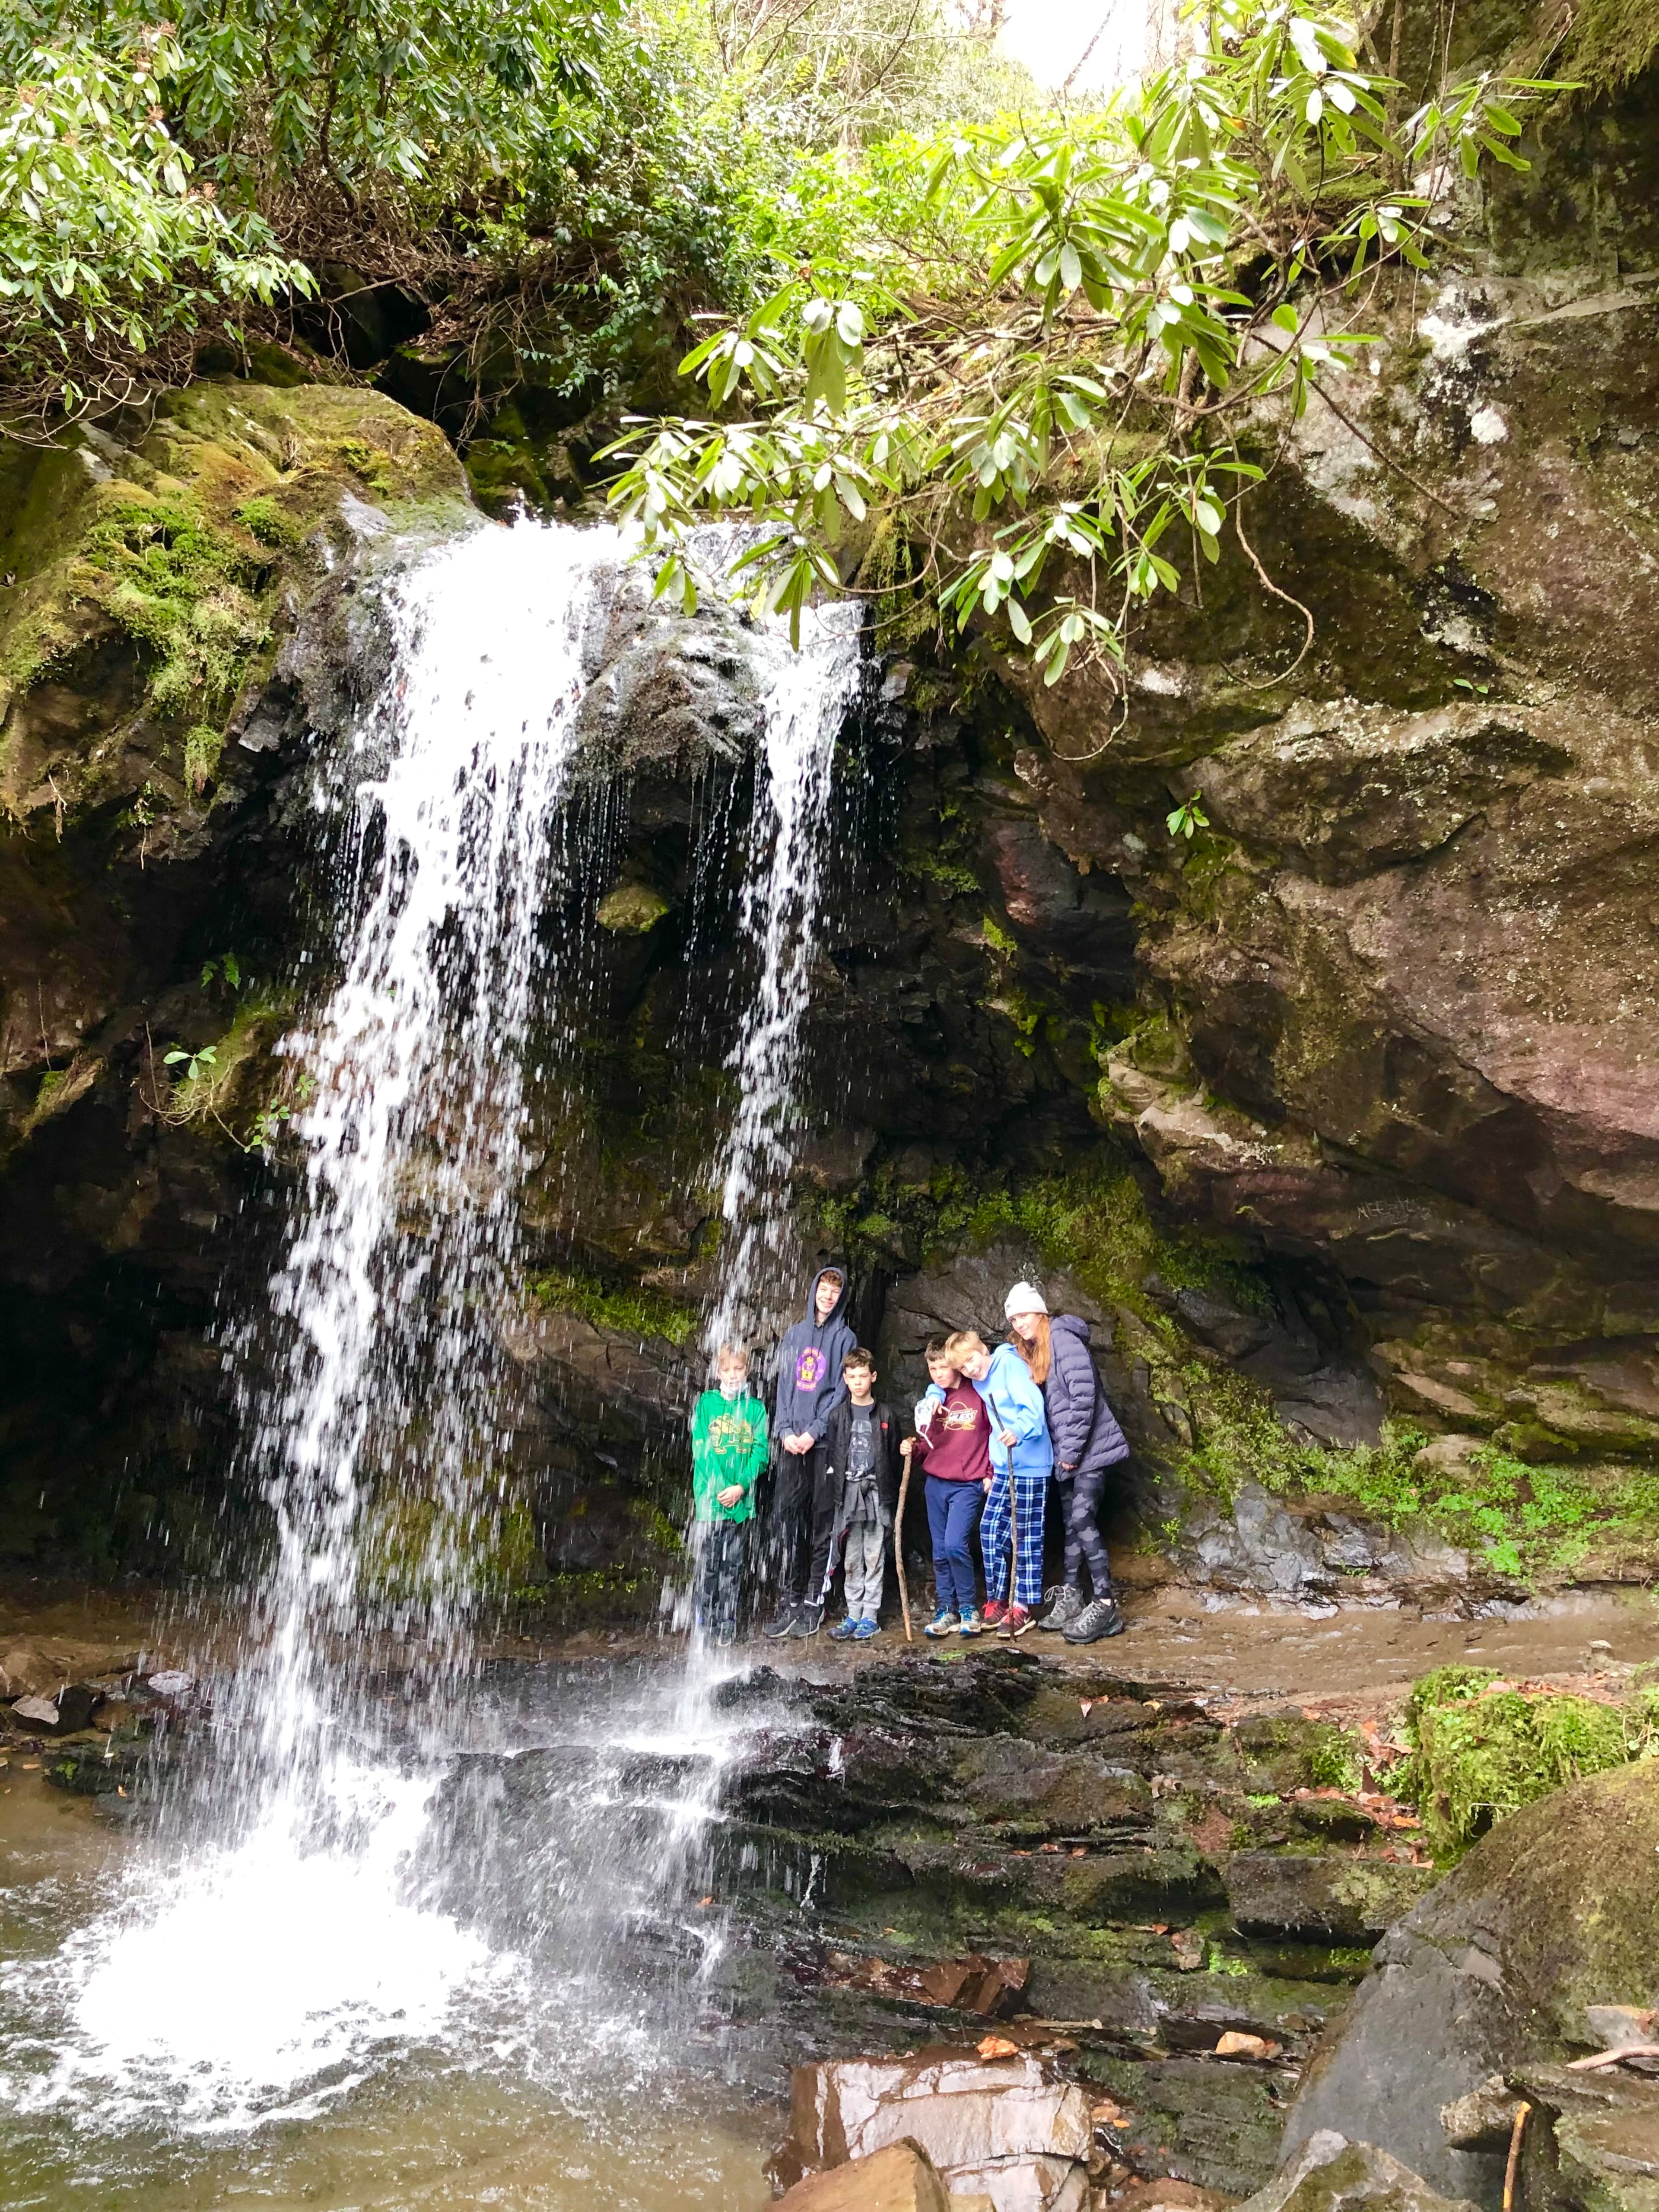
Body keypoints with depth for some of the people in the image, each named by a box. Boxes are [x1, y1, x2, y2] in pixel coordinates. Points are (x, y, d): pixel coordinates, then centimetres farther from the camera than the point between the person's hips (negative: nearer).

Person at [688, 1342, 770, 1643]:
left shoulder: (755, 1408, 6)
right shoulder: (706, 1403, 3)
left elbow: (760, 1451, 0)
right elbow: (701, 1449, -3)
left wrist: (742, 1486, -13)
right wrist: (716, 1487, -14)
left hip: (742, 1500, 1)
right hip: (710, 1499, -1)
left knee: (733, 1565, 7)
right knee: (708, 1564, 1)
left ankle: (727, 1624, 14)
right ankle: (703, 1620, 11)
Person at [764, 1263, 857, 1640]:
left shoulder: (844, 1338, 3)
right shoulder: (794, 1334, 14)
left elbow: (842, 1391, -3)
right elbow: (783, 1384, 12)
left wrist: (813, 1432, -11)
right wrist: (785, 1431, -1)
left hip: (826, 1439, -3)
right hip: (792, 1439, 3)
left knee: (822, 1519, -1)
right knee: (788, 1514, 0)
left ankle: (814, 1601, 3)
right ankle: (789, 1599, 5)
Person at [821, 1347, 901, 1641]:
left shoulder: (886, 1416, 4)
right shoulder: (838, 1416, 7)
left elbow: (894, 1459, 4)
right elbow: (829, 1457, 7)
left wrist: (891, 1496, -1)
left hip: (877, 1496, -1)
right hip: (848, 1495, 1)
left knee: (875, 1559, 1)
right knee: (851, 1560, 5)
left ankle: (870, 1616, 6)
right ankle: (854, 1614, 12)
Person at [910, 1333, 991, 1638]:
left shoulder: (978, 1396, -4)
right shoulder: (930, 1401, 10)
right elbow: (927, 1446, 14)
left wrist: (991, 1474, -3)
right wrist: (913, 1450, -7)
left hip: (969, 1485, -5)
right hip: (936, 1484, 5)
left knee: (955, 1545, -17)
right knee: (940, 1552, 7)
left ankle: (969, 1609, -1)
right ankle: (947, 1610, 16)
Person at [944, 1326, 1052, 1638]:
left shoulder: (1009, 1364, -13)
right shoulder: (979, 1384, 12)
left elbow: (1033, 1405, -24)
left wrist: (1019, 1431, -42)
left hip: (1030, 1468, -8)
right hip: (1004, 1468, 8)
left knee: (1027, 1538, -1)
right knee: (990, 1531, 8)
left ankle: (1024, 1608, 7)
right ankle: (997, 1601, 19)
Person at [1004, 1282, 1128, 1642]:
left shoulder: (1063, 1339, -12)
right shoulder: (1033, 1353, 16)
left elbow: (1084, 1395, -20)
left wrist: (1072, 1449, -18)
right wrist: (1062, 1451, 9)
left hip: (1088, 1448, -9)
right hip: (1066, 1453, 9)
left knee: (1083, 1521, -14)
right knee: (1072, 1524, 12)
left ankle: (1105, 1606, -12)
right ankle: (1070, 1599, 18)